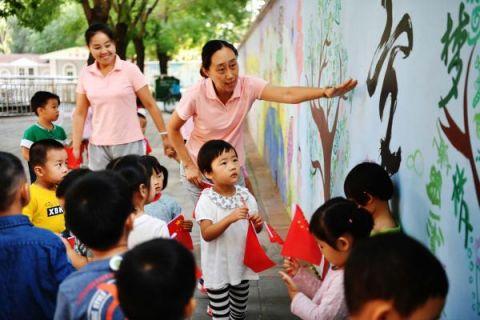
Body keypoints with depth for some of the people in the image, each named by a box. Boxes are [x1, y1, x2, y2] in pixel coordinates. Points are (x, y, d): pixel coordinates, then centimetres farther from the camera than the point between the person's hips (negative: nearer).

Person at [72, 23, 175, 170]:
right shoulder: (85, 75, 4)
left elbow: (150, 105, -2)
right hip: (98, 146, 3)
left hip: (129, 144, -3)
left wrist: (165, 136, -3)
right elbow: (80, 114, 8)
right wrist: (75, 148, 4)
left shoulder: (130, 70, -4)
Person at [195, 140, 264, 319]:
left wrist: (257, 224, -17)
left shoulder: (245, 195, -5)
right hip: (218, 269, -5)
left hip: (242, 264, 5)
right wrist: (230, 218, -37)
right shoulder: (207, 200, -19)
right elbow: (207, 234, -26)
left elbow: (253, 229, 7)